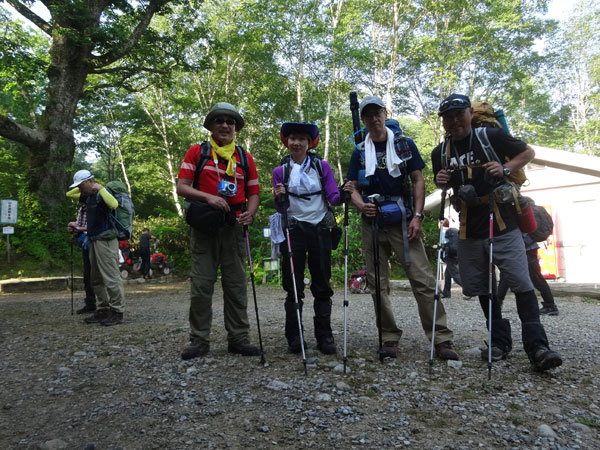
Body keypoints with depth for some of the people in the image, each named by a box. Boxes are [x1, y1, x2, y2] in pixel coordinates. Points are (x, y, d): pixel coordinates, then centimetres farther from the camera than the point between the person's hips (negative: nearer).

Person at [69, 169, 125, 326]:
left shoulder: (102, 194, -10)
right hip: (94, 241, 10)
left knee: (111, 277, -8)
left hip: (105, 241, -10)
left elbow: (114, 204, -33)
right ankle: (103, 310, 21)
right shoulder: (89, 197, 17)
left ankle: (117, 312, -3)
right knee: (96, 279, 13)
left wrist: (100, 188, -24)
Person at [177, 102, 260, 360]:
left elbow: (253, 193, 14)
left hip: (234, 225, 2)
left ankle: (238, 338, 14)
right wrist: (207, 197, -17)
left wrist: (250, 212, -7)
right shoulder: (196, 152, 8)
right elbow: (181, 187, 0)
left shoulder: (245, 157, 14)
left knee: (236, 284, 5)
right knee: (201, 284, 1)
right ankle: (199, 339, 12)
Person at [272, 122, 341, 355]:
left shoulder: (322, 166, 6)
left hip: (320, 229, 1)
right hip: (294, 230, 0)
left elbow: (333, 197, -2)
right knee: (294, 286, 3)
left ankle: (324, 336, 13)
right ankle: (294, 337, 13)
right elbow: (281, 208, 3)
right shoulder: (280, 171, 6)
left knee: (322, 286, 4)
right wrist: (279, 198, -19)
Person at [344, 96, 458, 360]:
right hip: (372, 223, 3)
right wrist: (361, 206, -17)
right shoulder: (360, 153, 10)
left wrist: (417, 215, -8)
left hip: (403, 221, -2)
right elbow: (352, 188, 5)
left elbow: (418, 181, 3)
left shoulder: (405, 145, 6)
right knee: (378, 285, 4)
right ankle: (390, 338, 15)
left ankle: (442, 339, 1)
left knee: (423, 280, -7)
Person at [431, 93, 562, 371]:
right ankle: (500, 341, 23)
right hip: (469, 232, 5)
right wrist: (441, 182, -3)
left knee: (521, 283, -9)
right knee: (481, 287, 10)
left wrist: (505, 169, -13)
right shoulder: (440, 153, 9)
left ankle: (537, 346, -3)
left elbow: (528, 152, 6)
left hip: (502, 226, -4)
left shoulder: (492, 136, -3)